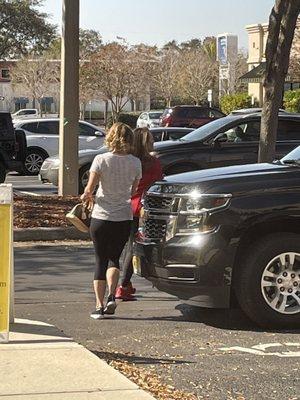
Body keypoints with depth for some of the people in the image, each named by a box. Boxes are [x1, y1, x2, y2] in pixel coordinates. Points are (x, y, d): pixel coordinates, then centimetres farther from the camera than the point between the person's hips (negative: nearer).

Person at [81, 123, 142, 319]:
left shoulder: (101, 160, -9)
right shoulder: (135, 163, -2)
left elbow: (89, 189, -8)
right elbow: (134, 191, 7)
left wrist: (87, 196, 14)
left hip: (101, 217, -2)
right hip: (124, 219, 2)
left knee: (101, 260, 9)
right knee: (114, 259, 16)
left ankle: (99, 305, 6)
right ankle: (112, 296, -5)